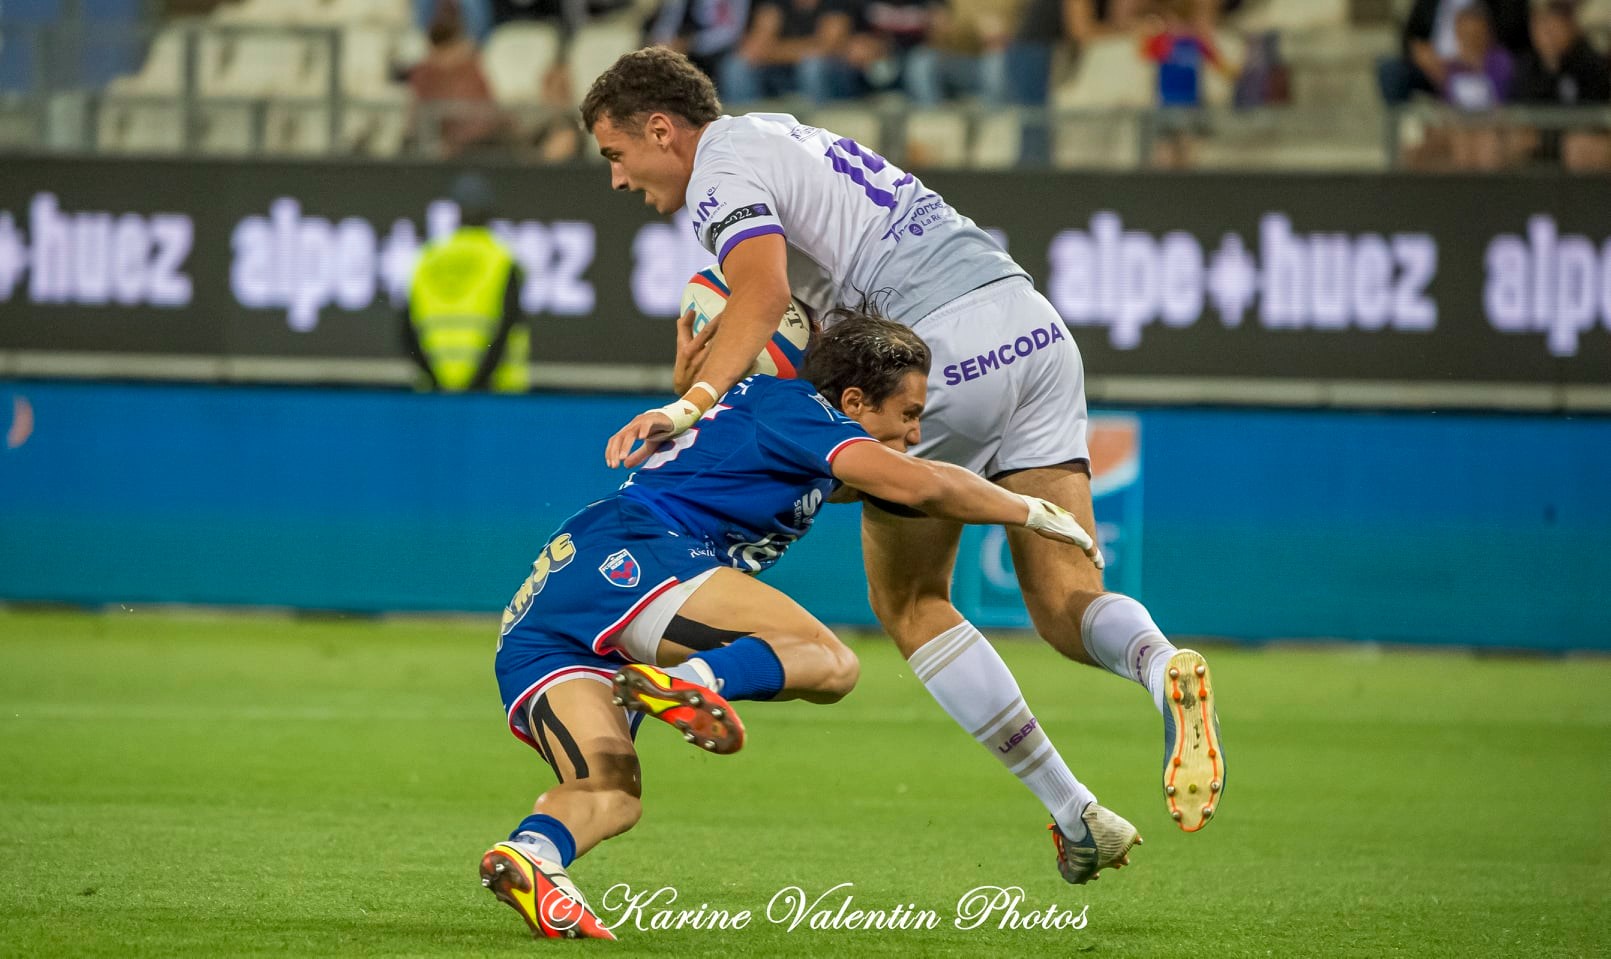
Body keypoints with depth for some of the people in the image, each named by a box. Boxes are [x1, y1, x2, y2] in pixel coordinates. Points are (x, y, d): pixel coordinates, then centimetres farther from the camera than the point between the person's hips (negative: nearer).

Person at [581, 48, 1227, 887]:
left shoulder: (722, 175, -2)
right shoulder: (783, 135, 27)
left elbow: (763, 292, -22)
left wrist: (694, 400, -34)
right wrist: (704, 378, 8)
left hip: (943, 351, -8)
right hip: (1032, 322, 8)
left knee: (909, 599, 13)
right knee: (1065, 606, 3)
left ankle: (1071, 811, 7)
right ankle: (1162, 667, -32)